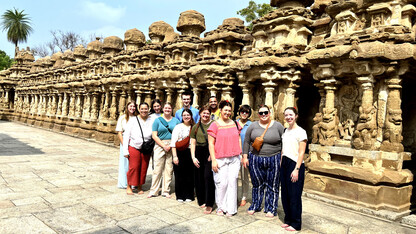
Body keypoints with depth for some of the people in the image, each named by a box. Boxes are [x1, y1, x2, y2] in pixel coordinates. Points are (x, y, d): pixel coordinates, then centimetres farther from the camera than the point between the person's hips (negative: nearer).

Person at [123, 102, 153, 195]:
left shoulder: (152, 121, 2)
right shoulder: (133, 120, -1)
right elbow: (126, 135, 0)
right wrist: (125, 150, -4)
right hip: (134, 147, -2)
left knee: (143, 169, 7)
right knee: (133, 167, -3)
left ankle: (140, 186, 25)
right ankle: (129, 186, 15)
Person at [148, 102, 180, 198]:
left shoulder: (176, 121, 11)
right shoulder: (157, 120, 5)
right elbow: (154, 135, -1)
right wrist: (164, 146, -10)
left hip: (172, 147, 2)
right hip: (160, 146, -1)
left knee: (169, 169, 4)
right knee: (157, 169, -3)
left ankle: (166, 191, 15)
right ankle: (153, 191, 8)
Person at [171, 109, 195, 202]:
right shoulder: (178, 127, 1)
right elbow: (173, 142, -3)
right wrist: (175, 156, -10)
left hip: (190, 153, 2)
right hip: (180, 153, -2)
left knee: (190, 175, 4)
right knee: (179, 175, 2)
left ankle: (188, 196, 18)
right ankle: (180, 196, 16)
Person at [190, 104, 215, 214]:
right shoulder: (196, 127, 14)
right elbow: (193, 143, 14)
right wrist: (193, 157, 4)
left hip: (210, 153, -4)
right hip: (199, 153, 4)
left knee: (208, 176, -11)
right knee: (199, 178, 6)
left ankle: (209, 204, -3)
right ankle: (202, 200, 23)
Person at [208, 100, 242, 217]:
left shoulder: (234, 124, 11)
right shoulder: (215, 125, -3)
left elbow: (238, 139, 19)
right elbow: (211, 143, -5)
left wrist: (240, 154, 13)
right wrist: (213, 160, -10)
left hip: (234, 159, 4)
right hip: (220, 159, -3)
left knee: (232, 182, 3)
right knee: (222, 183, -2)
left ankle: (230, 208, 15)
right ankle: (221, 207, 18)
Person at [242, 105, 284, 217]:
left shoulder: (278, 126, 1)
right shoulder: (253, 126, 4)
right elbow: (246, 142, 7)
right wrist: (245, 157, 2)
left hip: (273, 160, -1)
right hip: (255, 160, 1)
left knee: (272, 186, 7)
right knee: (257, 184, 11)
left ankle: (271, 208, 22)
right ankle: (255, 206, 28)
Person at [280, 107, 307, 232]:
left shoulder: (300, 132, -9)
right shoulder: (285, 131, 12)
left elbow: (301, 153, -12)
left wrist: (296, 169, -17)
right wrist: (281, 164, 12)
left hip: (295, 165, -7)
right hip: (285, 164, 7)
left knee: (294, 195, 0)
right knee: (285, 194, 11)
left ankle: (295, 223, 13)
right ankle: (288, 219, 25)